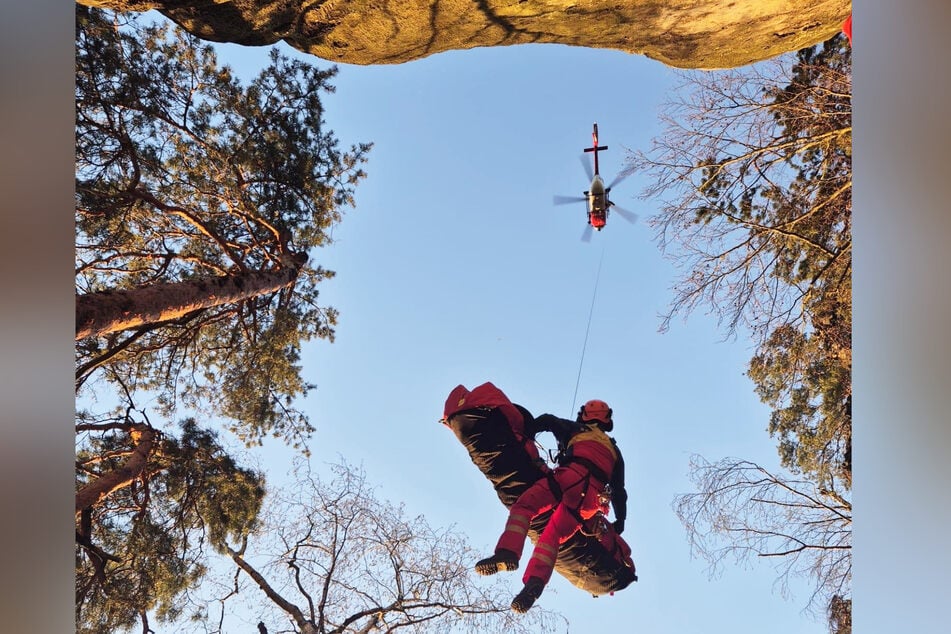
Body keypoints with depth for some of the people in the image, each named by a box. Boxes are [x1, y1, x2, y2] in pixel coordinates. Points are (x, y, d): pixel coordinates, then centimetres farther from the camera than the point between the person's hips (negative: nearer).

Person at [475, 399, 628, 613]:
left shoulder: (575, 429, 28)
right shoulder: (614, 450, 38)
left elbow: (547, 421, 12)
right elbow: (619, 488, 32)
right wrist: (620, 519, 33)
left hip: (574, 476, -4)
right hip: (593, 497, 4)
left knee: (524, 505, -8)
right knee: (553, 535, 1)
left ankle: (508, 552, -34)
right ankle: (534, 583, -23)